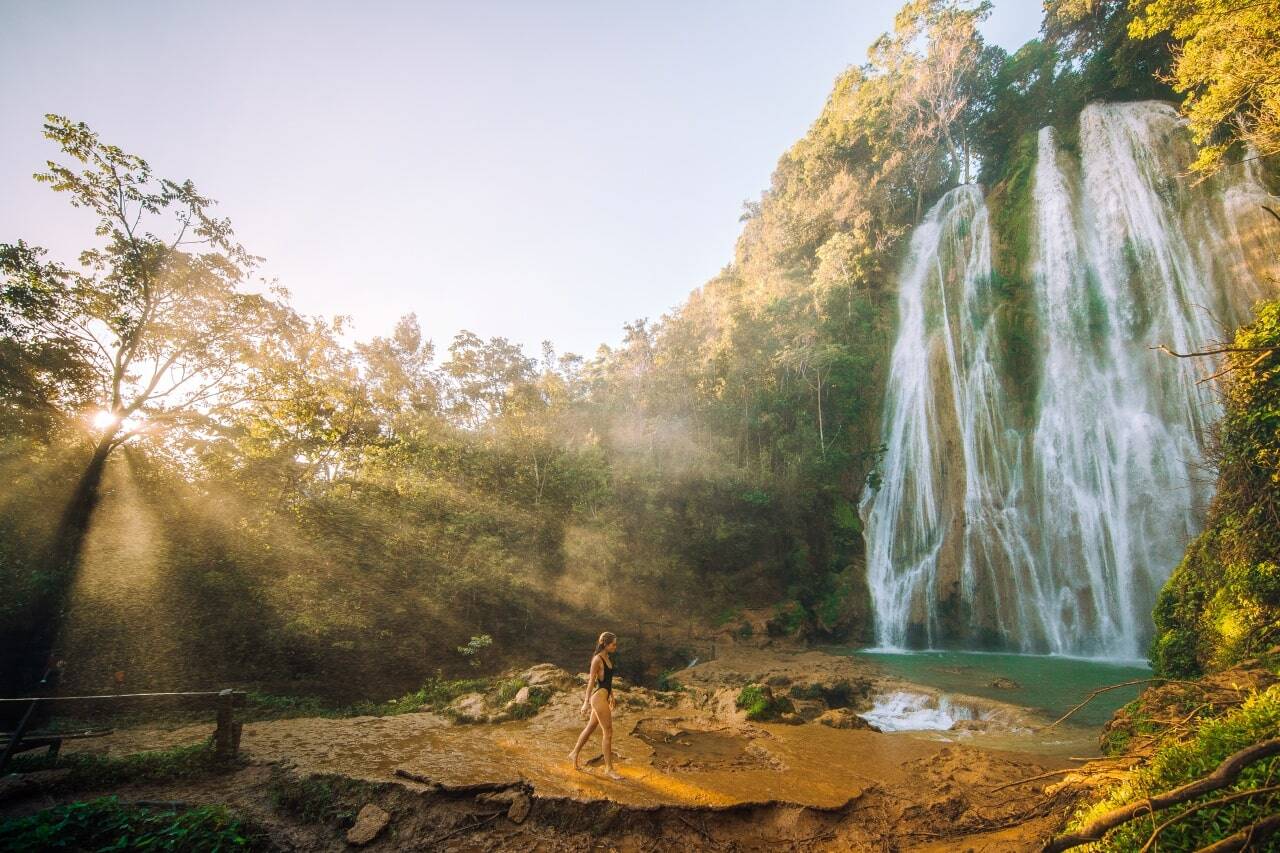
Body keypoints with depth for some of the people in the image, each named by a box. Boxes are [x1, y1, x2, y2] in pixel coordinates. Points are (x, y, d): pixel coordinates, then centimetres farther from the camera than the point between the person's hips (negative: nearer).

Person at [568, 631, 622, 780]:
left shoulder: (608, 658, 10)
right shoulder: (597, 659, -16)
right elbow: (591, 681, -16)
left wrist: (612, 697, 25)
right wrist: (586, 702, -15)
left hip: (604, 697, 9)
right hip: (599, 697, -9)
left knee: (590, 728, 20)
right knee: (608, 733, -3)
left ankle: (574, 754, 36)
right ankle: (609, 769, 6)